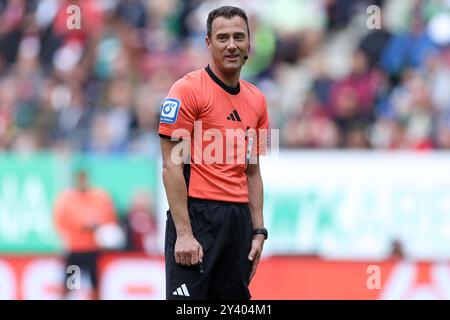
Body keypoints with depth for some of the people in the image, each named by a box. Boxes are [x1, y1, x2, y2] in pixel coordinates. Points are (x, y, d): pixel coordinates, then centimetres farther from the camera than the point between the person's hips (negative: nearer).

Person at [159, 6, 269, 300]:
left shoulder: (256, 100, 14)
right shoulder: (188, 90, -6)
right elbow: (172, 167, -10)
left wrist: (258, 231, 12)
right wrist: (183, 233, -16)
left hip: (239, 219, 7)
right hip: (197, 217, -6)